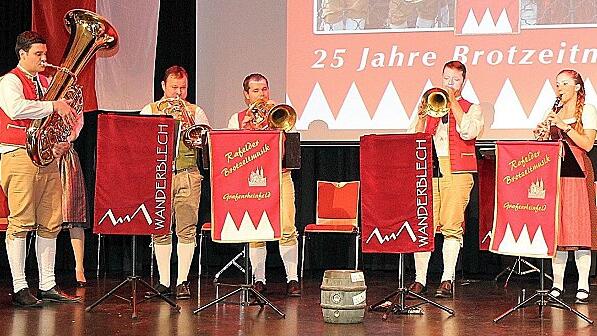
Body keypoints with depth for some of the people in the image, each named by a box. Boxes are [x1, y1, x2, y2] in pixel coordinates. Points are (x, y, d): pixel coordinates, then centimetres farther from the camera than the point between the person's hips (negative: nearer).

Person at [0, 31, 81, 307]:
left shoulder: (45, 82, 19)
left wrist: (61, 144, 8)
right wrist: (54, 105, -22)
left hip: (47, 157, 8)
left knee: (50, 224, 7)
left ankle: (47, 286, 14)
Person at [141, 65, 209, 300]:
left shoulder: (195, 112, 13)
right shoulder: (150, 111, 11)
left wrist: (192, 126, -10)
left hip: (188, 176, 0)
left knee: (187, 230, -6)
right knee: (160, 231, 1)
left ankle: (182, 281, 1)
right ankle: (164, 281, 9)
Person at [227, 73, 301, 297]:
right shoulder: (237, 119, 14)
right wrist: (246, 128, -9)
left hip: (280, 177, 0)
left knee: (287, 229, -10)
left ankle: (292, 279, -3)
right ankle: (259, 279, 8)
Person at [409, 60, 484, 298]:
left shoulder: (472, 108, 14)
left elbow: (468, 132, -9)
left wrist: (453, 101, -3)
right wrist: (422, 115, -3)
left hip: (457, 172, -2)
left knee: (452, 226, -6)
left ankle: (447, 280, 0)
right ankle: (420, 279, 0)